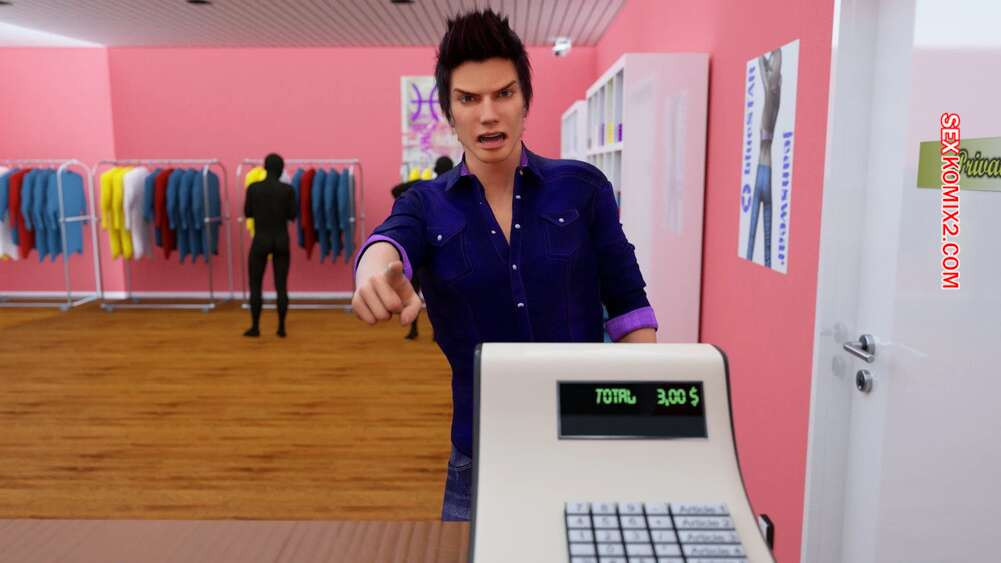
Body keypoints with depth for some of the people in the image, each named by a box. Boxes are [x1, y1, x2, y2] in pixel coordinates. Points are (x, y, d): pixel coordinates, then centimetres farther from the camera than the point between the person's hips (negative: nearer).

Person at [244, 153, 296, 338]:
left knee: (255, 286, 10)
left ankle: (255, 327, 11)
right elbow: (292, 216, 2)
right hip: (281, 240, 1)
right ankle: (281, 328, 8)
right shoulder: (288, 189, -6)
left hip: (260, 240, -1)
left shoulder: (253, 188, -5)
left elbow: (247, 213, 5)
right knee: (281, 286, 6)